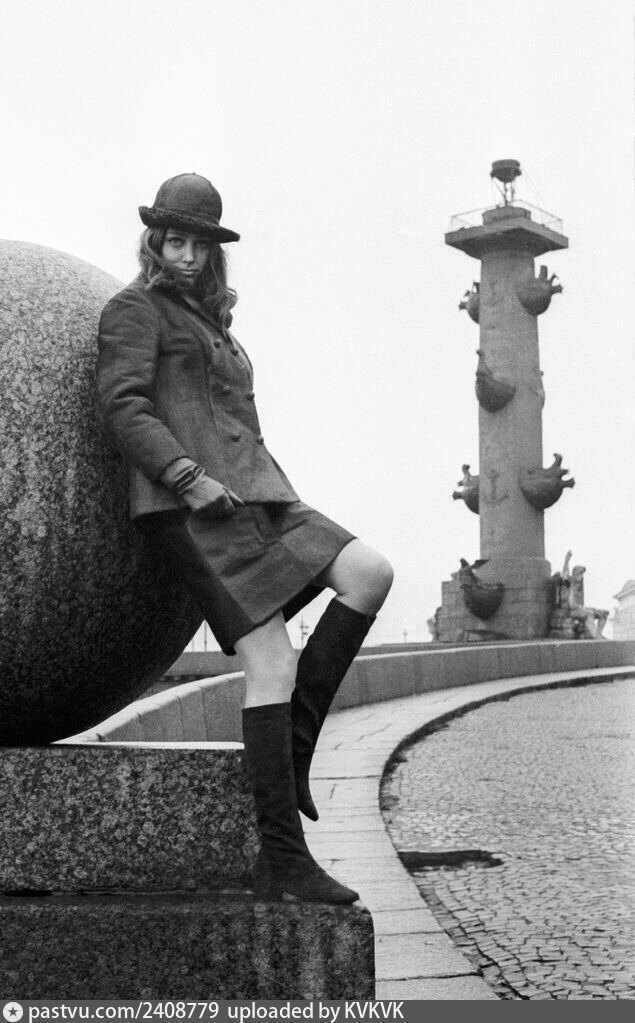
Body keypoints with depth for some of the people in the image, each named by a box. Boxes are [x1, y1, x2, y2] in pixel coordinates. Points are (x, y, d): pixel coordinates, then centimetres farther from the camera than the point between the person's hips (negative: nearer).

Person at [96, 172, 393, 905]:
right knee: (274, 664, -15)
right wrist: (188, 478, -21)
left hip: (250, 498, 8)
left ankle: (289, 745, -6)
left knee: (370, 574, -12)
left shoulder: (210, 326, 29)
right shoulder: (134, 309, 4)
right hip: (188, 506, -8)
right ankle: (282, 859, -11)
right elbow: (122, 407, -10)